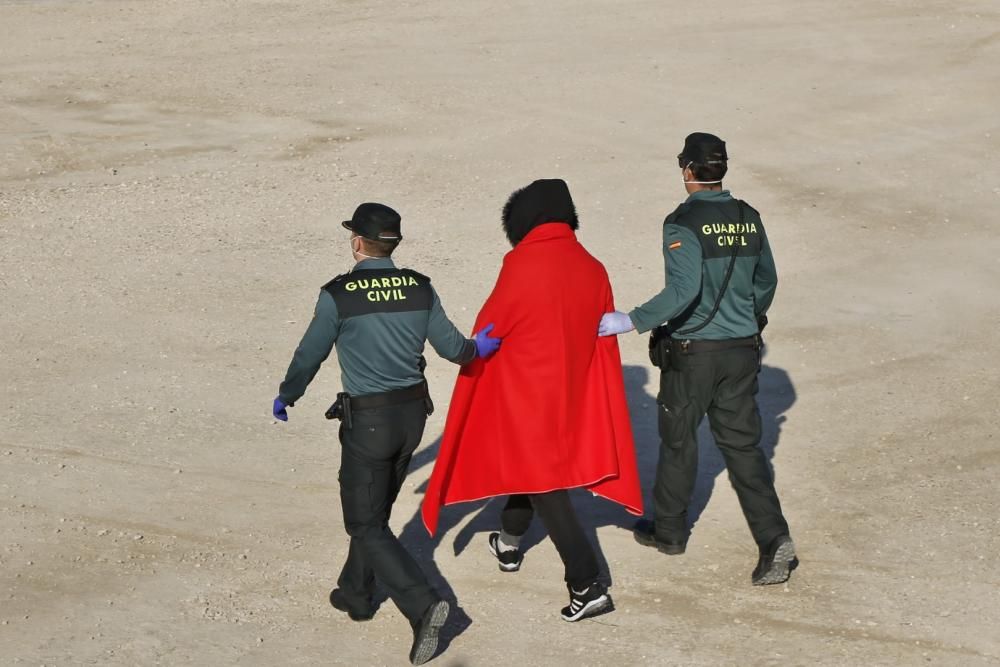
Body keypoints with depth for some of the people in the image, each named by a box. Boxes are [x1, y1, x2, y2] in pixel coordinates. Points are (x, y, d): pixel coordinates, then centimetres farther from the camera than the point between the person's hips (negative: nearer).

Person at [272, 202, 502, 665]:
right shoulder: (420, 288, -2)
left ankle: (423, 605, -15)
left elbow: (309, 356, -3)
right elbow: (452, 346, 1)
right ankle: (355, 594, 37)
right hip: (413, 413, 6)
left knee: (366, 524, 2)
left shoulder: (338, 295, -14)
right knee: (376, 510, 24)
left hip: (369, 419, -6)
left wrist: (285, 397, 15)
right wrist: (477, 348, 24)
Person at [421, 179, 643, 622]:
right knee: (538, 464, 27)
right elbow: (603, 339, 4)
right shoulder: (591, 269, -4)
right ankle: (509, 544, 49)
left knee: (544, 483, -1)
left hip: (523, 393, -6)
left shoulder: (522, 266, -19)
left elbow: (488, 329, -9)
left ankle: (587, 585, -7)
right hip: (571, 395, 6)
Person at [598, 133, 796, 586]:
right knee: (742, 444, 8)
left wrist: (631, 322, -26)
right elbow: (766, 281, 16)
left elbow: (682, 290, -28)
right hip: (741, 349, 5)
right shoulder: (748, 218, 3)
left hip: (692, 350, -5)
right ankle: (774, 538, -3)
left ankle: (669, 530, 29)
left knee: (678, 440, 13)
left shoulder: (683, 224, -17)